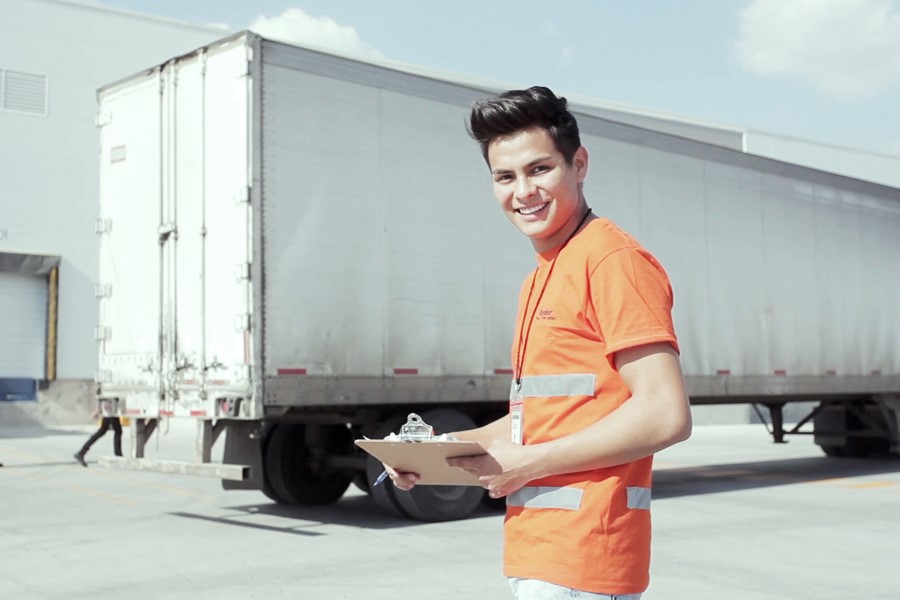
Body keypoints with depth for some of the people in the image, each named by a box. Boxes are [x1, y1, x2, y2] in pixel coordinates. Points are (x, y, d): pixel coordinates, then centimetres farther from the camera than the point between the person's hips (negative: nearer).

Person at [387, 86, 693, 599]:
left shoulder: (613, 260, -13)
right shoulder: (542, 279, 15)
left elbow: (665, 415, -20)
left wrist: (530, 463, -16)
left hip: (578, 559, -9)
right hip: (541, 553, 9)